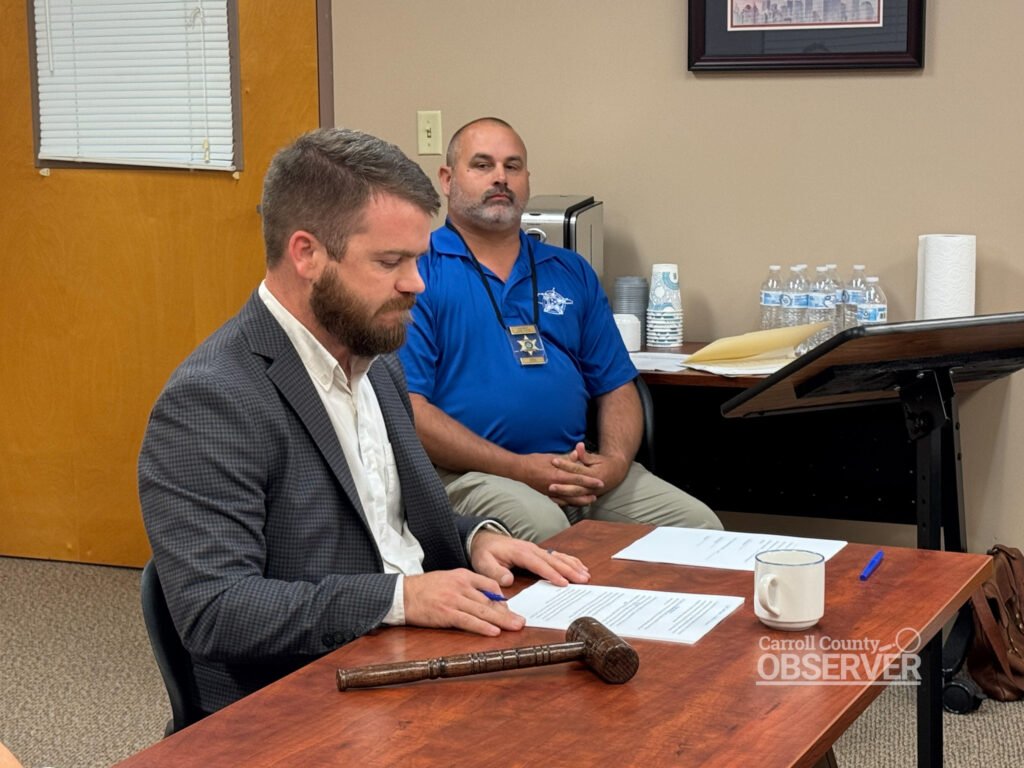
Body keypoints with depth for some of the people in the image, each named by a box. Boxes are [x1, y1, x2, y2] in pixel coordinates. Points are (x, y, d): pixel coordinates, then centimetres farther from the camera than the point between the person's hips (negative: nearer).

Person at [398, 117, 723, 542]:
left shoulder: (571, 272, 20)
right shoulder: (418, 272, 0)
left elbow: (617, 386, 18)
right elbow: (406, 405, -10)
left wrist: (614, 462, -5)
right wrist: (517, 468, -16)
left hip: (579, 472, 6)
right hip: (469, 474, -5)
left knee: (698, 524, -14)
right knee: (543, 526, -36)